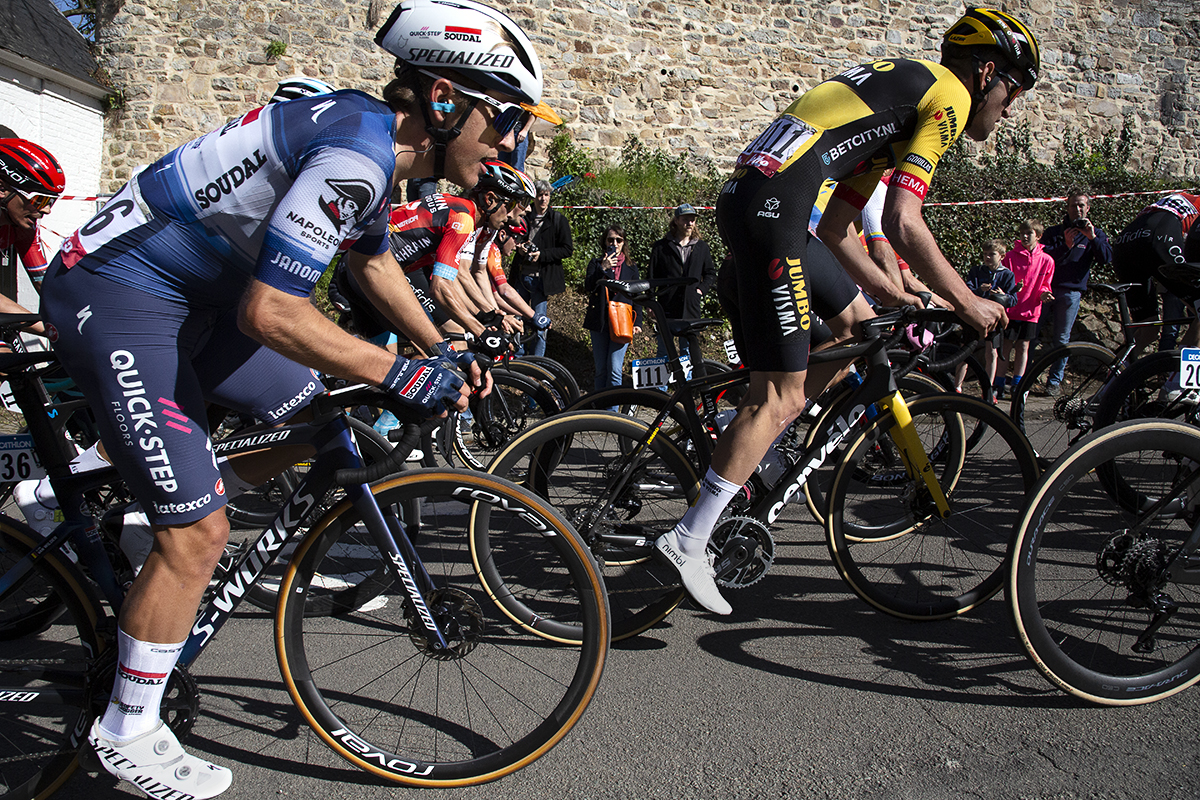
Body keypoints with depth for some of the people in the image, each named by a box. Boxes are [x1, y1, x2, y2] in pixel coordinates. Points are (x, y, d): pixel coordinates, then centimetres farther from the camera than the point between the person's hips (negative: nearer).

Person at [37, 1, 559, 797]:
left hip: (190, 290, 9)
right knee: (199, 533, -7)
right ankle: (128, 733, 12)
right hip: (116, 296, -9)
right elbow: (270, 313, -29)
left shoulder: (377, 141, 5)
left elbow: (372, 259, 23)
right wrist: (401, 373, -23)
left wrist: (442, 349, 20)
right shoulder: (354, 150, -26)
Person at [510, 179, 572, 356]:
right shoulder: (524, 217, 9)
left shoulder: (558, 220, -2)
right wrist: (519, 248, -1)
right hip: (520, 276, 4)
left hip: (540, 279, -4)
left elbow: (567, 249, -5)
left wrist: (542, 254, -16)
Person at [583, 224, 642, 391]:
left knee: (615, 370, -11)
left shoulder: (631, 268, 11)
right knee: (601, 370, 6)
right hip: (600, 322, 1)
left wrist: (637, 323, -1)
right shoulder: (596, 264, 10)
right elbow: (588, 287, -7)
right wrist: (603, 268, -18)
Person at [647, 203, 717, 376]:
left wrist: (701, 290, 4)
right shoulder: (661, 247, 3)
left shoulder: (701, 247, 11)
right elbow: (651, 276, 5)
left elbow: (711, 273, 20)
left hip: (690, 309, 2)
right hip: (667, 308, -2)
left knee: (689, 350, 5)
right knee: (664, 351, 3)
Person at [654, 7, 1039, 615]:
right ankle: (688, 541, -4)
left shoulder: (902, 94, 29)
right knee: (781, 397, -8)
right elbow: (902, 225, -11)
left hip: (746, 202, 10)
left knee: (857, 321, 23)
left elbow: (835, 227, 24)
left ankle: (746, 455, 21)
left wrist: (891, 294, 23)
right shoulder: (948, 94, 0)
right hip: (771, 208, -10)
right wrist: (967, 303, -1)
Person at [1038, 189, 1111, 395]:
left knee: (1060, 339, 1)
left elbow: (1106, 258, -4)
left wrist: (1092, 237, -16)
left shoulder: (1096, 234, 12)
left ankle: (1054, 381, 9)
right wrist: (1064, 245, -15)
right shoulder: (1053, 232, 13)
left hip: (1070, 292, -1)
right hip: (1045, 287, 1)